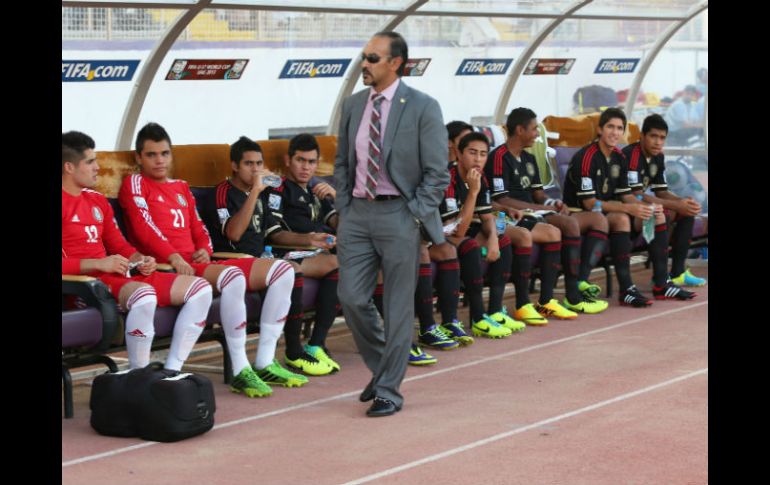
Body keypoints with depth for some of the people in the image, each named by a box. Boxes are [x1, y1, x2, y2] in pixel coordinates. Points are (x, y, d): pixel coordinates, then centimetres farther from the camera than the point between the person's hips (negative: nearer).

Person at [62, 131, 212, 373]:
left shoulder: (97, 200, 21)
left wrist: (140, 260, 4)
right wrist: (99, 264, -19)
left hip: (122, 275, 9)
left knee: (200, 288, 0)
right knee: (144, 295, -40)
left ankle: (172, 370, -6)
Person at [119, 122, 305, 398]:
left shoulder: (181, 188, 28)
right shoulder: (134, 184, 6)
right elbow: (144, 226, -9)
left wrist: (205, 250, 2)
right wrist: (174, 257, -23)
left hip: (198, 262, 8)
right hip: (166, 267, -8)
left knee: (282, 270, -4)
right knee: (233, 276, -38)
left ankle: (264, 363, -8)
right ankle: (240, 372, -34)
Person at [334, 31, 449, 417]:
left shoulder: (422, 107, -7)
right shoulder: (352, 106, 9)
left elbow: (437, 173, -7)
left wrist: (414, 217, -12)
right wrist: (344, 208, 7)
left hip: (399, 214, -5)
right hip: (357, 212, 5)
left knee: (398, 307, 1)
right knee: (352, 298, 2)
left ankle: (388, 391, 9)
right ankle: (381, 368, 25)